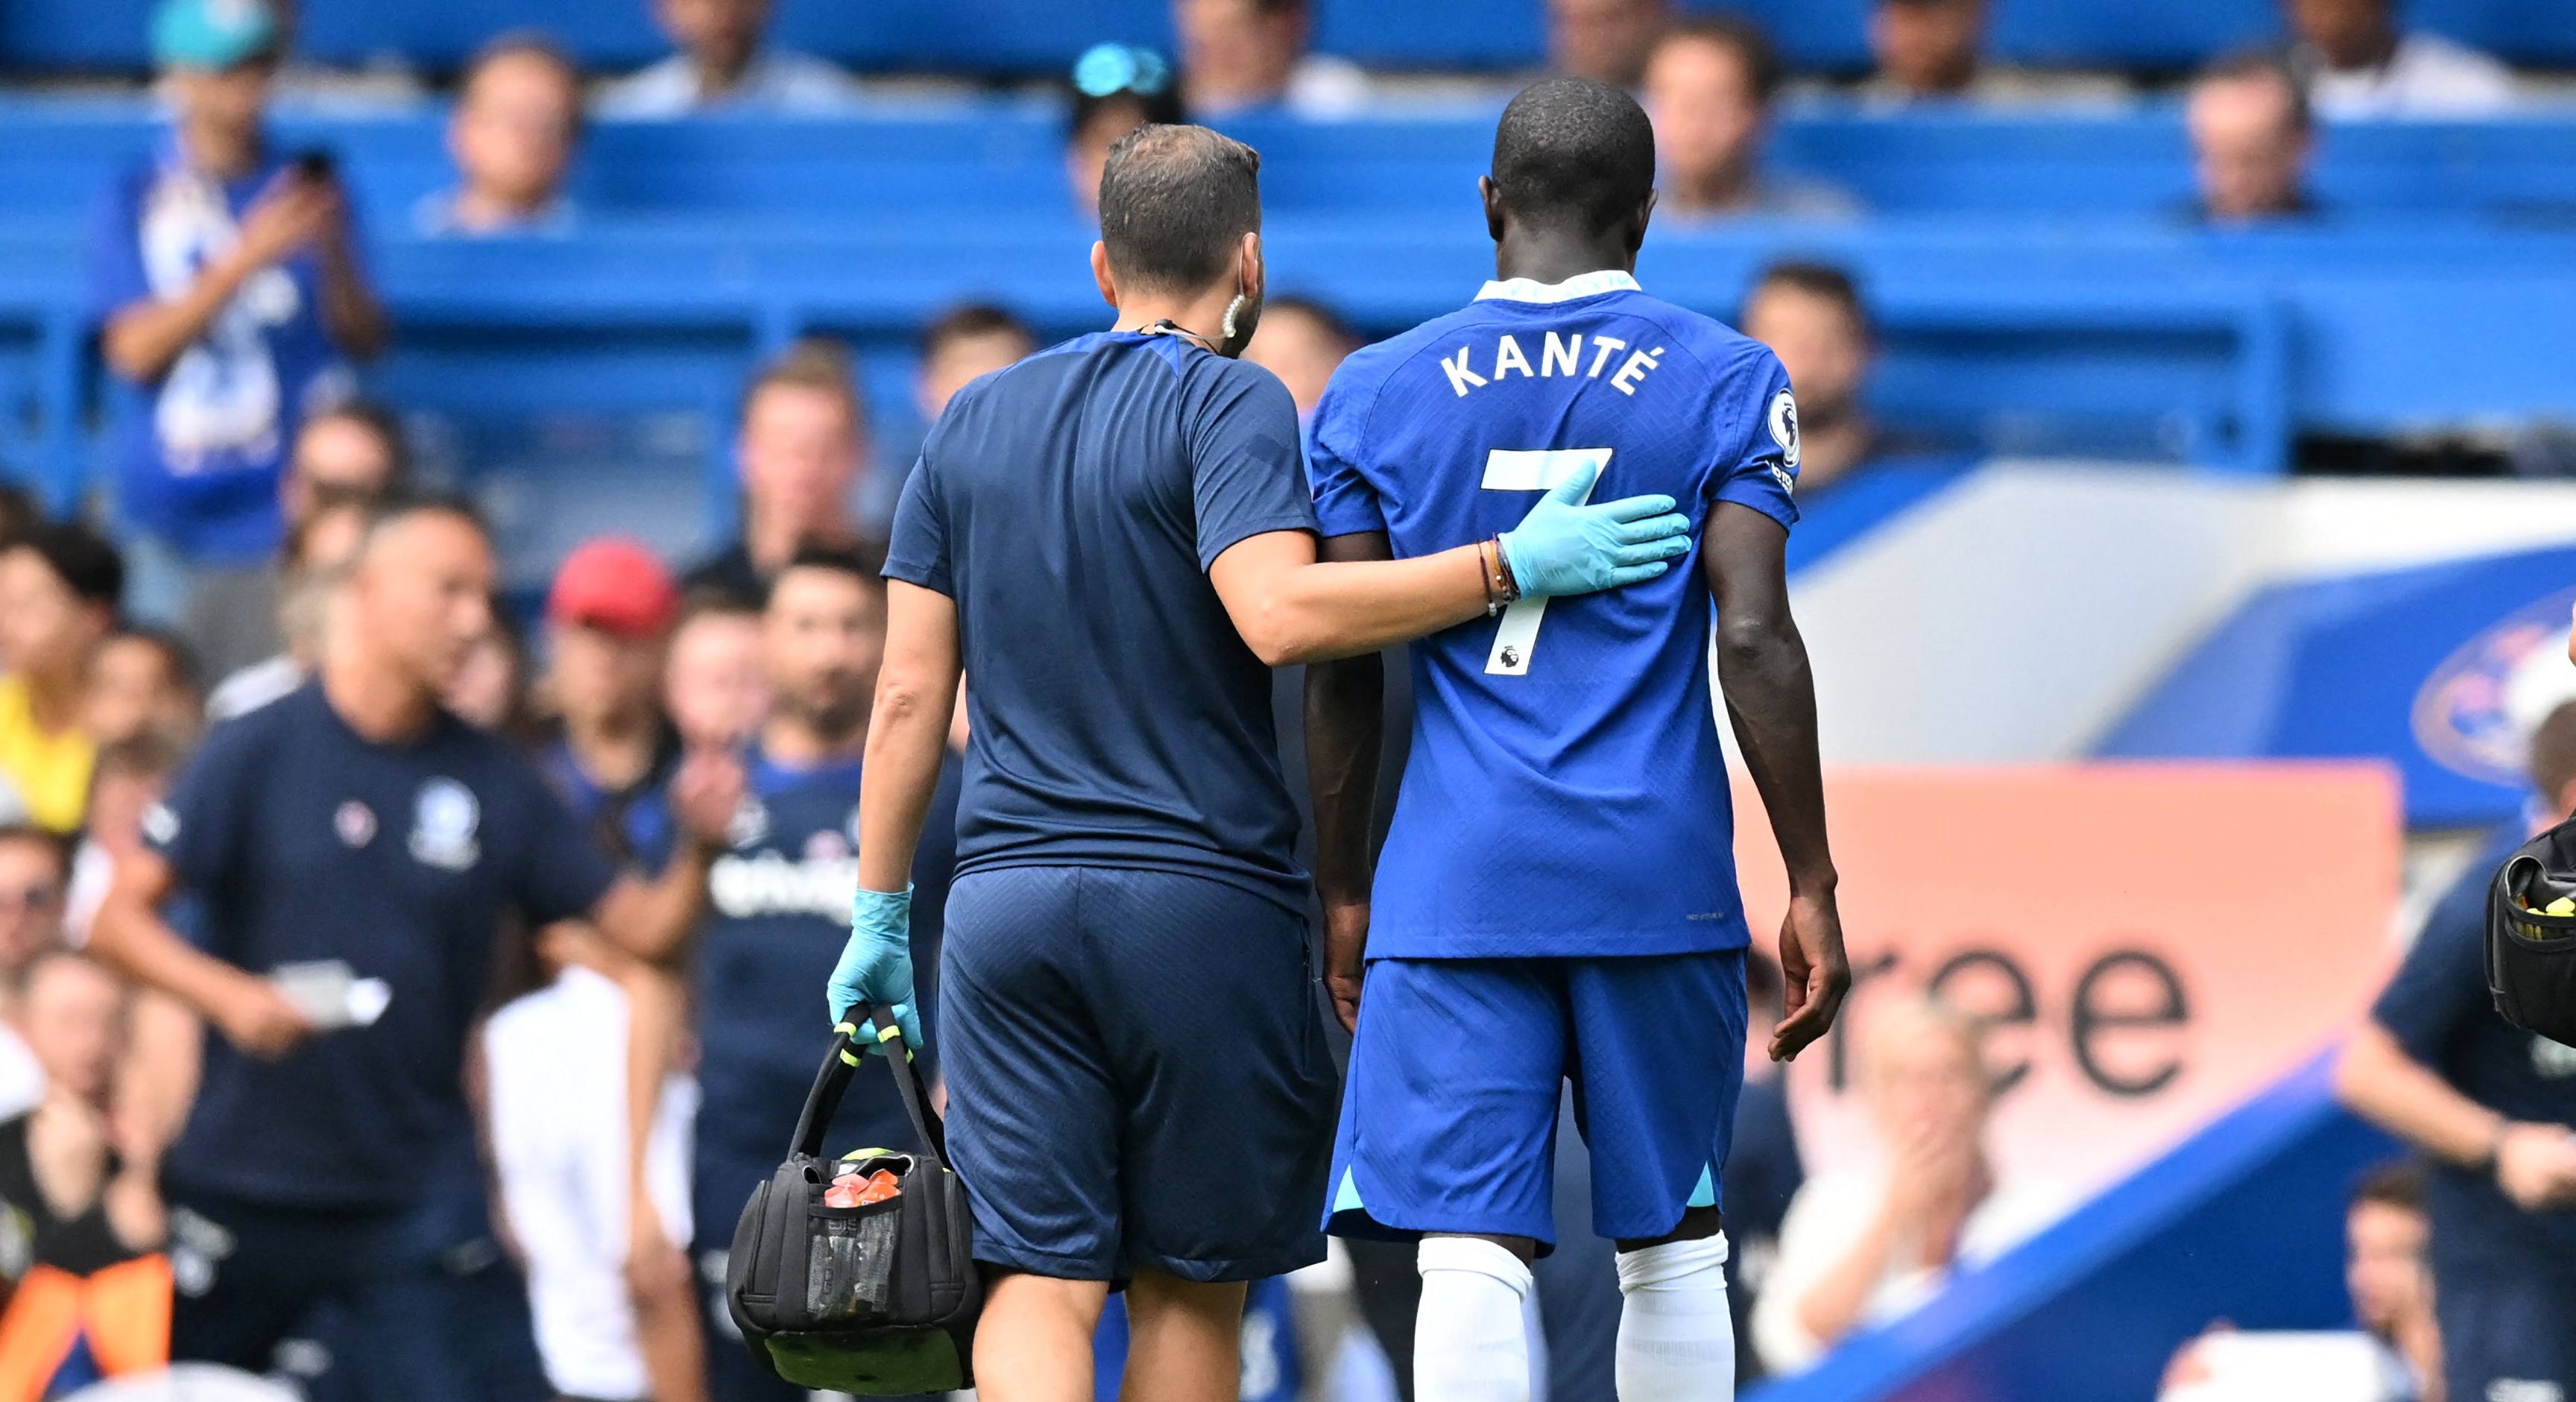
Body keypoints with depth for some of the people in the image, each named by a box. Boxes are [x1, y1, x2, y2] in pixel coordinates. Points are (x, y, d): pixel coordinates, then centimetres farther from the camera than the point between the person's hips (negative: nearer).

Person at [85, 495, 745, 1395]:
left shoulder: (494, 786, 5)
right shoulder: (258, 755, -3)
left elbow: (640, 925, 4)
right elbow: (119, 918, -7)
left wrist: (698, 851, -17)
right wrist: (229, 994, -24)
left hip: (410, 1206, 1)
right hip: (241, 1184, -1)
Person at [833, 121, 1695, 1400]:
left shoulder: (974, 422, 12)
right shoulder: (1228, 405, -5)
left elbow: (909, 696, 10)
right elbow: (1280, 614, -22)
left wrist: (880, 914, 16)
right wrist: (1513, 566, -20)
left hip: (1007, 898, 4)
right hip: (1203, 903, -4)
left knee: (1038, 1277, -2)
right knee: (1189, 1284, 9)